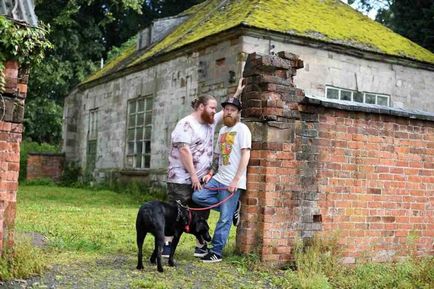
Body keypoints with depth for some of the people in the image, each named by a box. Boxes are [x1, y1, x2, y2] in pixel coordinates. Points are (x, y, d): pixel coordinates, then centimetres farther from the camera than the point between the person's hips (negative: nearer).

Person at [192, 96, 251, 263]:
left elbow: (246, 155, -14)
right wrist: (211, 173, 8)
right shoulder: (222, 130, 17)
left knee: (225, 219, -4)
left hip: (232, 182, -7)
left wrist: (235, 180, -19)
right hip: (218, 178, 8)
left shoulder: (242, 129, -6)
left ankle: (216, 253, 6)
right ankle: (231, 207, 5)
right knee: (197, 196, -10)